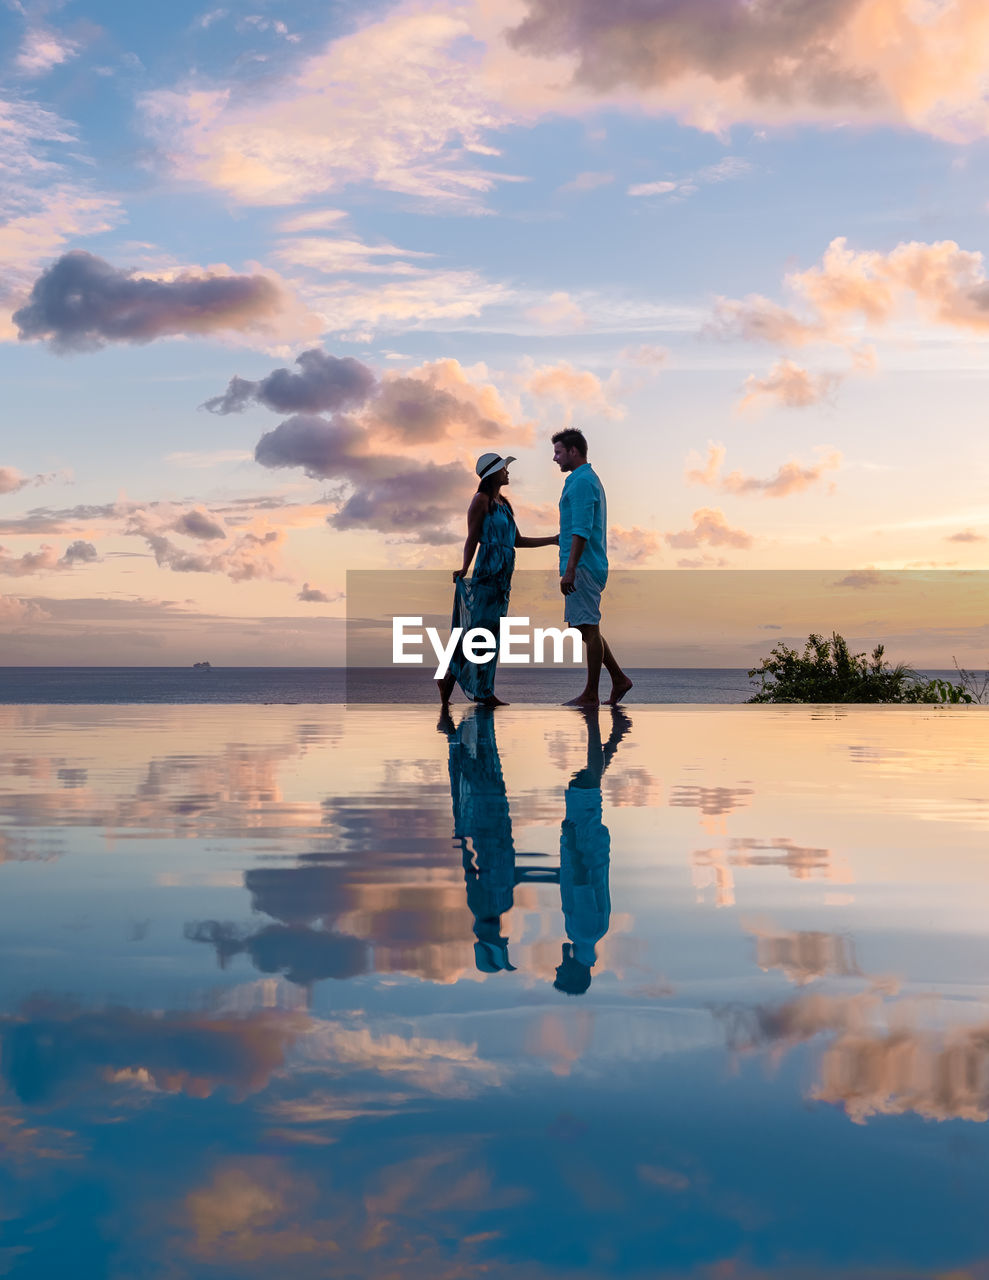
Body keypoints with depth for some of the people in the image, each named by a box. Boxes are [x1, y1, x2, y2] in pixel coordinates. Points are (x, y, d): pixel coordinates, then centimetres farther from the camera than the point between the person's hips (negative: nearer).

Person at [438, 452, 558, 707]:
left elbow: (518, 541, 21)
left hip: (503, 576, 8)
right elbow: (472, 538, -10)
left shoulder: (504, 504, 20)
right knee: (479, 628, -10)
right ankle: (449, 678, -4)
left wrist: (552, 540, 22)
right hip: (488, 570, -8)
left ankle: (482, 691, 6)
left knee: (492, 631, 5)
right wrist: (465, 568, -23)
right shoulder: (481, 500, -4)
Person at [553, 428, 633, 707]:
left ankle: (590, 695, 0)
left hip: (582, 567, -10)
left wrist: (570, 570, -25)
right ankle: (619, 680, 15)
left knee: (588, 629, -5)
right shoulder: (590, 480, 19)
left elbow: (581, 530, -22)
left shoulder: (581, 482, -14)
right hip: (589, 567, 10)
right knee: (581, 626, 13)